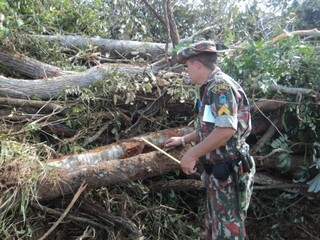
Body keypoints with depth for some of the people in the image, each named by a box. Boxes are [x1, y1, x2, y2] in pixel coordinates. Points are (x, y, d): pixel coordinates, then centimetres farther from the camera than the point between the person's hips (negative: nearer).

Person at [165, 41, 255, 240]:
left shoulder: (221, 85, -19)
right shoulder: (211, 87, 13)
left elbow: (226, 130, -30)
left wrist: (192, 154, -22)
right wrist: (183, 140, 29)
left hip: (229, 174, -10)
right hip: (217, 172, 10)